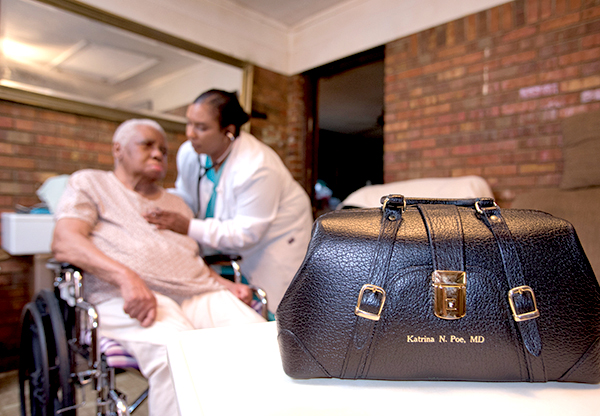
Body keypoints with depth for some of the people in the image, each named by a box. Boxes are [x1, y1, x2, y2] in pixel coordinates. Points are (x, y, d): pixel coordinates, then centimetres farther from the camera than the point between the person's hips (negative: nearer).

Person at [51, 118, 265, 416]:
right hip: (131, 297, -4)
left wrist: (227, 285, 6)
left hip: (199, 294, 5)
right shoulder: (89, 183, 18)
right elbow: (64, 243, 0)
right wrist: (126, 276, -19)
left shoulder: (176, 203, 33)